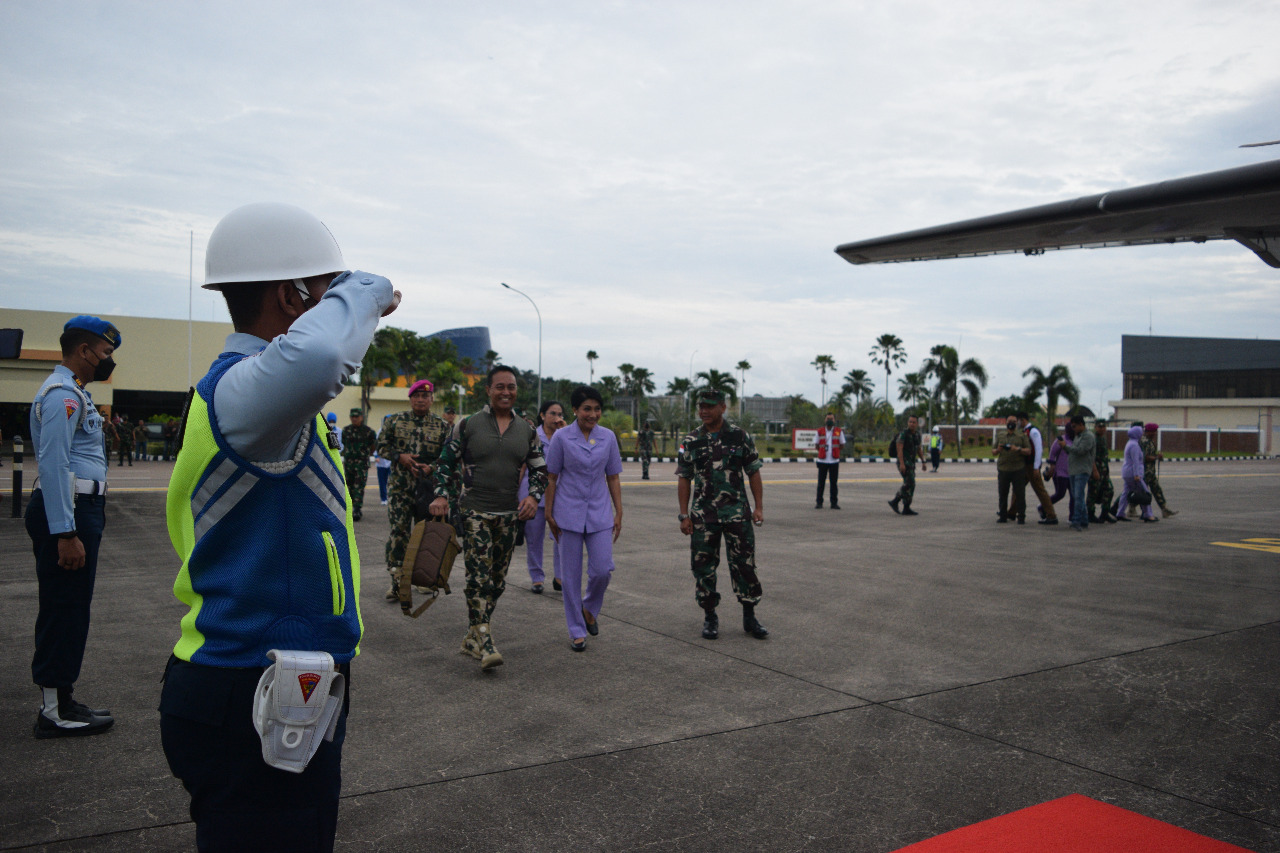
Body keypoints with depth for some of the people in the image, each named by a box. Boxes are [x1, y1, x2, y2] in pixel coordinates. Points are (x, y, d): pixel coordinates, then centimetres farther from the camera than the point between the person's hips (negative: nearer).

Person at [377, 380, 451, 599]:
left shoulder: (442, 426, 5)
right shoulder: (394, 421, 6)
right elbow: (382, 446, 8)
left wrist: (431, 468, -14)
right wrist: (400, 457, -11)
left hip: (428, 488, 1)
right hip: (399, 488, -1)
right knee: (398, 532, -5)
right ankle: (396, 580, 0)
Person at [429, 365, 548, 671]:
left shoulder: (527, 431, 9)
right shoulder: (467, 425, 0)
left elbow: (540, 469, 14)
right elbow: (446, 462, 4)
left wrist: (533, 496, -3)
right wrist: (442, 496, -9)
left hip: (509, 515, 4)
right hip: (474, 512, -4)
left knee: (498, 580, 9)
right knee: (479, 577, -14)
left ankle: (471, 638, 23)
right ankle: (485, 644, -13)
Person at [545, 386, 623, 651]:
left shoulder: (608, 437, 4)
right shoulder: (561, 437, -4)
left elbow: (613, 478, 9)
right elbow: (551, 478, 0)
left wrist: (619, 512, 6)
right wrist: (549, 514, -1)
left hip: (599, 514, 2)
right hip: (569, 514, -2)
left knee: (602, 569, -5)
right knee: (571, 574, 4)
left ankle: (590, 608, 26)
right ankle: (576, 631, 17)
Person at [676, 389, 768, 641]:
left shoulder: (740, 436, 1)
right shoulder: (690, 441, 4)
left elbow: (753, 473, 5)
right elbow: (683, 479, 5)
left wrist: (759, 507, -2)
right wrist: (684, 514, -1)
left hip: (737, 512, -1)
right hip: (703, 514, 1)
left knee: (744, 564, 1)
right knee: (704, 566, 5)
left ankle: (749, 617, 14)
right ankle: (710, 617, 19)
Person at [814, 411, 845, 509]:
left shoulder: (839, 431, 4)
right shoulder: (820, 431, 6)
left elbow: (842, 445, 9)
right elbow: (816, 445, 12)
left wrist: (834, 450, -1)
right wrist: (823, 450, -1)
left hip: (834, 461, 0)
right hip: (822, 461, 0)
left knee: (834, 483, 4)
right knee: (821, 483, 1)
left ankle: (834, 503, 9)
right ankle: (819, 502, 7)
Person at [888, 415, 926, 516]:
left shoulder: (917, 435, 12)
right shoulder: (903, 434, -13)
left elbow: (919, 449, 21)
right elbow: (899, 449, -19)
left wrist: (923, 462, 13)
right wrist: (902, 464, -27)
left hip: (911, 464, 8)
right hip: (904, 463, -8)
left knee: (907, 485, 8)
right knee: (910, 484, -12)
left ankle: (894, 502, 16)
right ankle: (906, 508, -6)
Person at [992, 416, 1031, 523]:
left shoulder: (1022, 435, 8)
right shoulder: (1001, 436, 14)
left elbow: (1028, 451, 1)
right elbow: (993, 452, 15)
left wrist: (1018, 449, -17)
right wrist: (998, 450, -7)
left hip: (1018, 470, -2)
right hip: (1003, 469, 2)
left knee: (1020, 494, -2)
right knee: (1003, 494, 4)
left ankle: (1021, 517, 5)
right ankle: (1003, 516, 13)